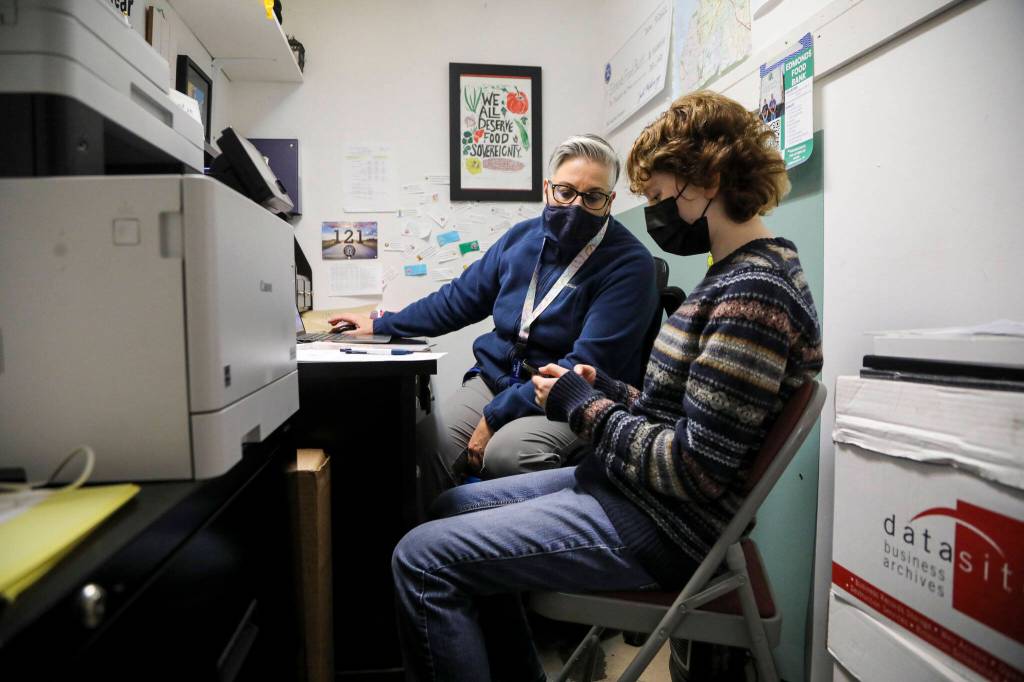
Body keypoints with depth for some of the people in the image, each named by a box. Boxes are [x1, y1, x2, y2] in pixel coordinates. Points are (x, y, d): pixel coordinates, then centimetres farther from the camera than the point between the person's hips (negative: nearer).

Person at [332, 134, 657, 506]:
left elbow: (586, 368, -18)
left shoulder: (629, 264, -11)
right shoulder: (522, 237, 7)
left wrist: (496, 415, -21)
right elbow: (460, 298, 18)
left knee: (506, 450, -33)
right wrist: (381, 326, 20)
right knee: (433, 442, -22)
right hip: (495, 376, 5)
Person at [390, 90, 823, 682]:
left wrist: (584, 406, -13)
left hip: (662, 529, -11)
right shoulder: (743, 272, 11)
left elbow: (695, 472, -24)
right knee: (456, 507, 19)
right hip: (633, 488, 11)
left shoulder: (752, 293, -22)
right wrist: (610, 391, 4)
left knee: (422, 558, -13)